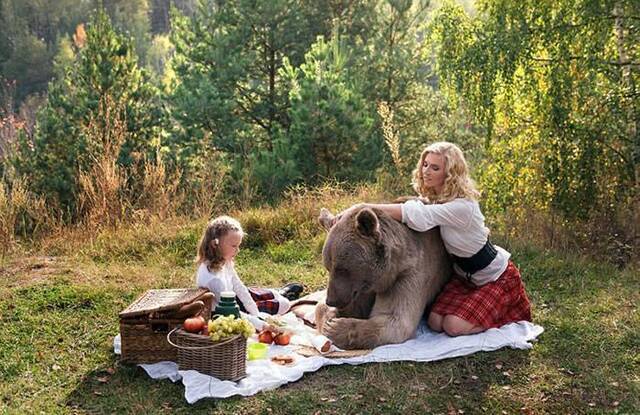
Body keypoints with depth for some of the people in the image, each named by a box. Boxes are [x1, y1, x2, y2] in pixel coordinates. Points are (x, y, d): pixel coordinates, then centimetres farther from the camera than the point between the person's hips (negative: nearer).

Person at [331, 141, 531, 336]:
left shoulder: (462, 206, -34)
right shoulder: (432, 198, -4)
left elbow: (416, 215, -42)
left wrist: (363, 207, -43)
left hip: (498, 278, -7)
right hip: (464, 276, 7)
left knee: (454, 326, -17)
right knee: (435, 322, -10)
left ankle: (509, 308, 8)